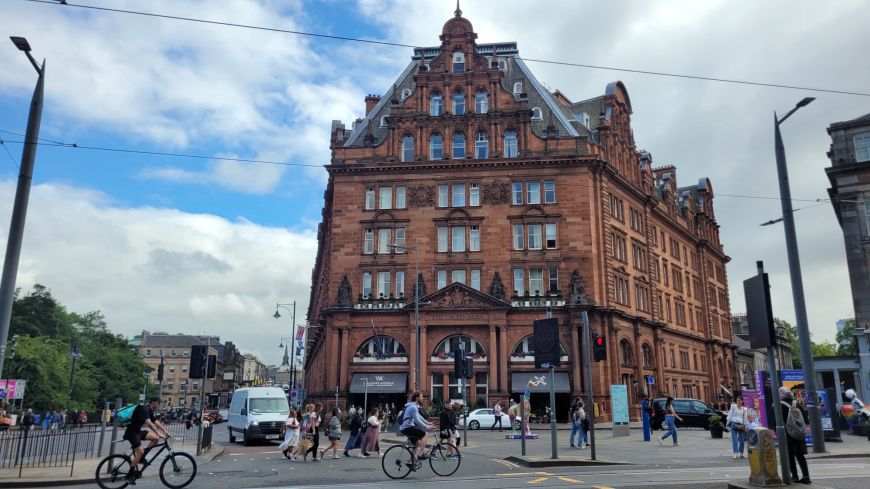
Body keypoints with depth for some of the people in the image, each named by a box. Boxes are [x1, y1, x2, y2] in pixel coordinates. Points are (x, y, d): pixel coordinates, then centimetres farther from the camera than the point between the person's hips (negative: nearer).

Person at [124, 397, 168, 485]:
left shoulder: (150, 411, 9)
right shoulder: (144, 409, -21)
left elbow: (156, 422, 11)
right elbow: (148, 422, -33)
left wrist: (165, 431, 2)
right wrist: (158, 433, -38)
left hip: (138, 431, 9)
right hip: (132, 432, -9)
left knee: (155, 438, -5)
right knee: (139, 452, -15)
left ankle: (142, 457, 4)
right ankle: (130, 475, -7)